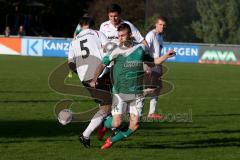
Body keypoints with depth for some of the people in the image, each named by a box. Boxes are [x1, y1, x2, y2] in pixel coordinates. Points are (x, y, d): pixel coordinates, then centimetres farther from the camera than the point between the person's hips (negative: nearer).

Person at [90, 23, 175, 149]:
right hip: (120, 92, -3)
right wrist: (94, 79, -18)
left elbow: (153, 61, 17)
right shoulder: (117, 52, -7)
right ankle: (104, 123, 23)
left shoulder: (140, 48, 3)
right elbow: (102, 64, -5)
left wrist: (166, 56, 2)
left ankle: (111, 141, 18)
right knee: (116, 123, -13)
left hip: (137, 93, 3)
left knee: (134, 126, -4)